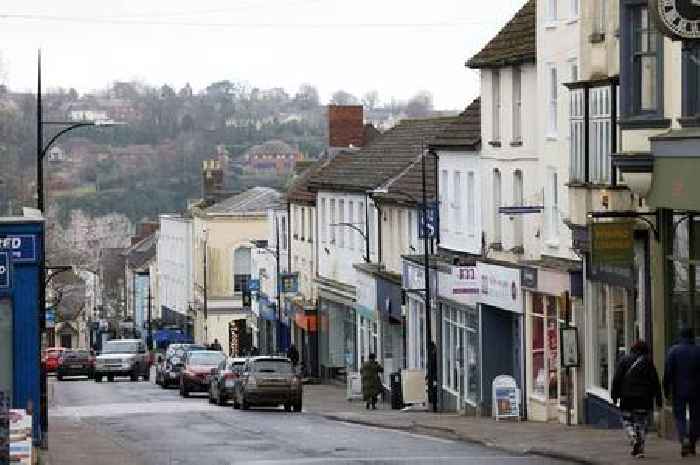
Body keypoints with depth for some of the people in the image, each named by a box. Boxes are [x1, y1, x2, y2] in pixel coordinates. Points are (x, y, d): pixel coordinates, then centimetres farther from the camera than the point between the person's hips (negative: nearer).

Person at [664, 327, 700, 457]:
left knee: (680, 417, 5)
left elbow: (668, 372, -6)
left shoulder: (674, 350, -4)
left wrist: (667, 390, 0)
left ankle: (684, 439, -19)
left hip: (679, 391, -1)